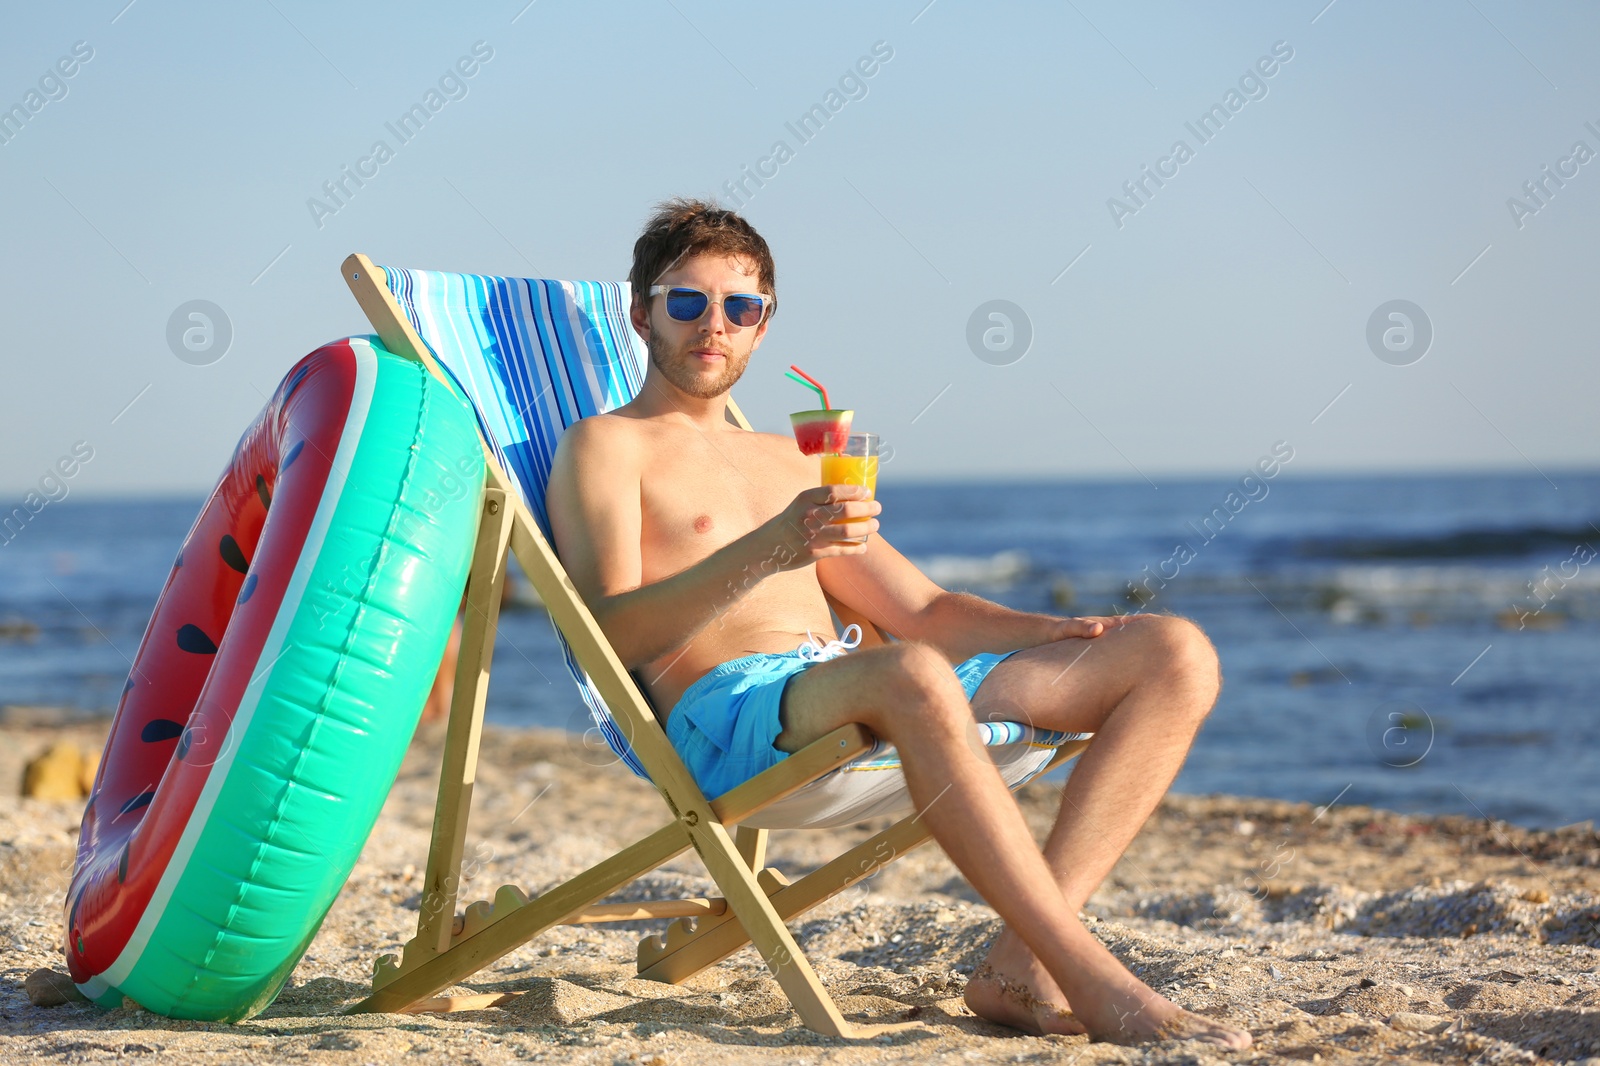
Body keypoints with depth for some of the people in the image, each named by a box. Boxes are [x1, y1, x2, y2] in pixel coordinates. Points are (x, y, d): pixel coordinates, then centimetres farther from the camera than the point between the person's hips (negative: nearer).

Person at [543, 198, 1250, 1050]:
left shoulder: (789, 462, 31)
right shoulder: (606, 447, 11)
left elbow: (924, 613, 28)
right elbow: (611, 632, -7)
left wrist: (1053, 633, 8)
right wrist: (767, 550, -22)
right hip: (726, 709, -7)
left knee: (1176, 657, -8)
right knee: (913, 678, -42)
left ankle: (1022, 966, -23)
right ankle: (1096, 983, -37)